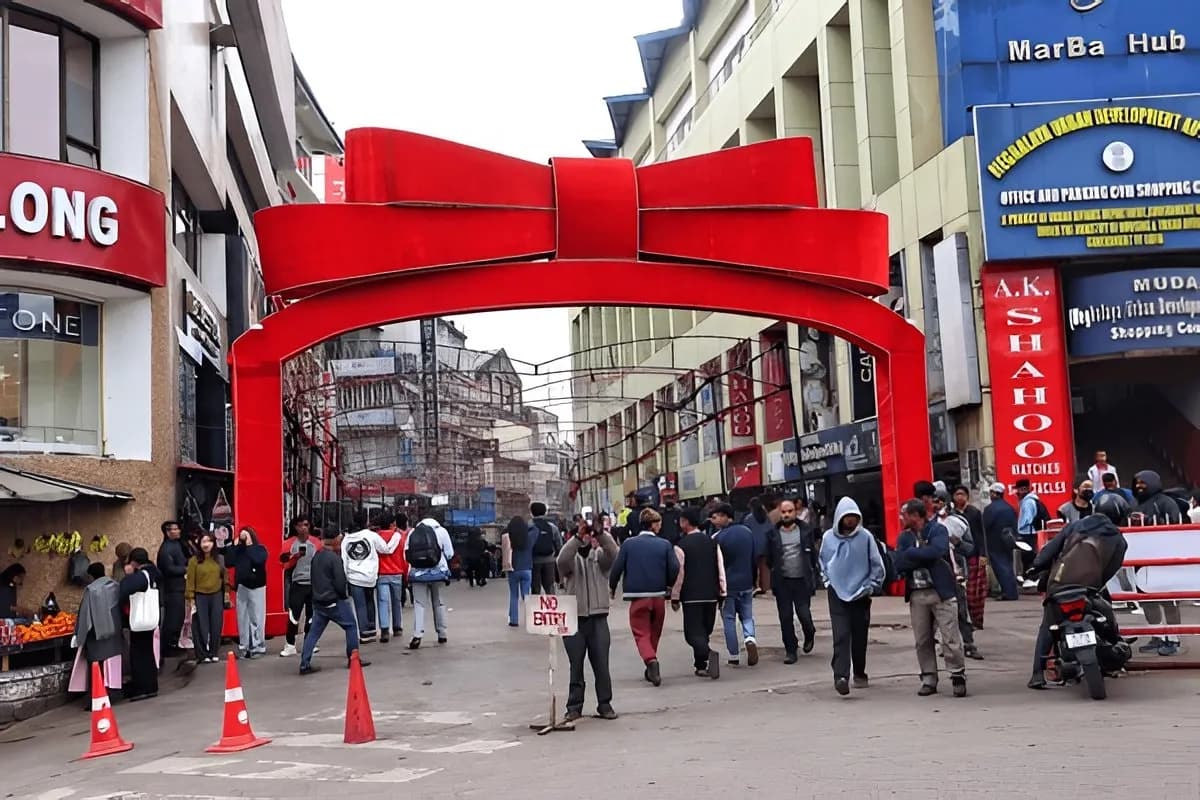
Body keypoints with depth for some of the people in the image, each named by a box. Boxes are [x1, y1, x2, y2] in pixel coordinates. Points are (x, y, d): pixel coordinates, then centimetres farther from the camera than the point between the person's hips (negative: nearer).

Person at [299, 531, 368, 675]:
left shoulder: (316, 556, 7)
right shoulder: (335, 558, -17)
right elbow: (340, 582, -18)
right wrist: (344, 594, -1)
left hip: (318, 601, 7)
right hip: (334, 601, -7)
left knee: (313, 632, 8)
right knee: (351, 626, 8)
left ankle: (305, 664, 5)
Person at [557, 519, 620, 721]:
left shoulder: (599, 556, 6)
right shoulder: (571, 559, 3)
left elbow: (612, 553, -16)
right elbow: (562, 559, -21)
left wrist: (600, 533, -30)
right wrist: (578, 537, -30)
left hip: (598, 617, 1)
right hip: (574, 617, -1)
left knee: (601, 665, 4)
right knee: (576, 665, 6)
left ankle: (605, 705, 14)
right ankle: (574, 707, 13)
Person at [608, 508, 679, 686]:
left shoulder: (628, 544, -2)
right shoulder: (665, 544, -1)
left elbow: (617, 567, -3)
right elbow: (674, 568, -5)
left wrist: (612, 587, 14)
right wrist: (668, 585, 15)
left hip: (637, 596, -1)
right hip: (659, 595, 2)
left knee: (641, 633, 1)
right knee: (655, 633, 17)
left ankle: (651, 660, -24)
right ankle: (651, 671, 26)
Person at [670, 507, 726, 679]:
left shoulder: (681, 546, -9)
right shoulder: (712, 542, 6)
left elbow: (679, 574, -8)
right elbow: (721, 568, 7)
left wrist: (675, 597, 1)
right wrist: (722, 592, 13)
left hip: (691, 596, -5)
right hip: (711, 594, 5)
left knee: (693, 632, -2)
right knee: (705, 631, 16)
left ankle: (709, 654, -27)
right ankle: (702, 666, 21)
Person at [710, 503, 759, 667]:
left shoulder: (718, 537, -14)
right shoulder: (747, 532, 4)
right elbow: (755, 558, 10)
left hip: (727, 585, -4)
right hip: (746, 583, 4)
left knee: (729, 619, 7)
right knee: (747, 616, 16)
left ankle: (734, 656, 9)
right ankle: (750, 638, -12)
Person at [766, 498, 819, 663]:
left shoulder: (806, 531, 4)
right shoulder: (773, 534, 4)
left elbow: (814, 554, 6)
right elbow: (768, 558, 9)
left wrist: (815, 574, -1)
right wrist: (772, 575, -1)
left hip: (802, 581, -1)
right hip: (782, 582, 1)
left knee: (804, 614, -5)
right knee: (785, 618, 3)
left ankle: (809, 635, 28)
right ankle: (790, 650, 14)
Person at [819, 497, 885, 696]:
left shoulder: (866, 536, -6)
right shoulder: (828, 537, 0)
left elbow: (877, 565, 2)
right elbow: (823, 563, 16)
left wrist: (871, 587, 0)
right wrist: (828, 582, 9)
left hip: (861, 595, 0)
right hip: (837, 594, 0)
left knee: (860, 637, 9)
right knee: (841, 635, -12)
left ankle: (859, 674, 27)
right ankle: (841, 676, -20)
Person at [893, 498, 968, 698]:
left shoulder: (938, 530, -3)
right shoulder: (905, 537, 11)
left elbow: (936, 551, -22)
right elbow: (898, 564, -2)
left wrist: (911, 553, -10)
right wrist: (924, 557, -16)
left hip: (942, 592, -5)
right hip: (916, 595, 5)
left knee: (950, 639, -5)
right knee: (922, 641, 8)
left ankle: (958, 676, 7)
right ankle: (929, 679, 17)